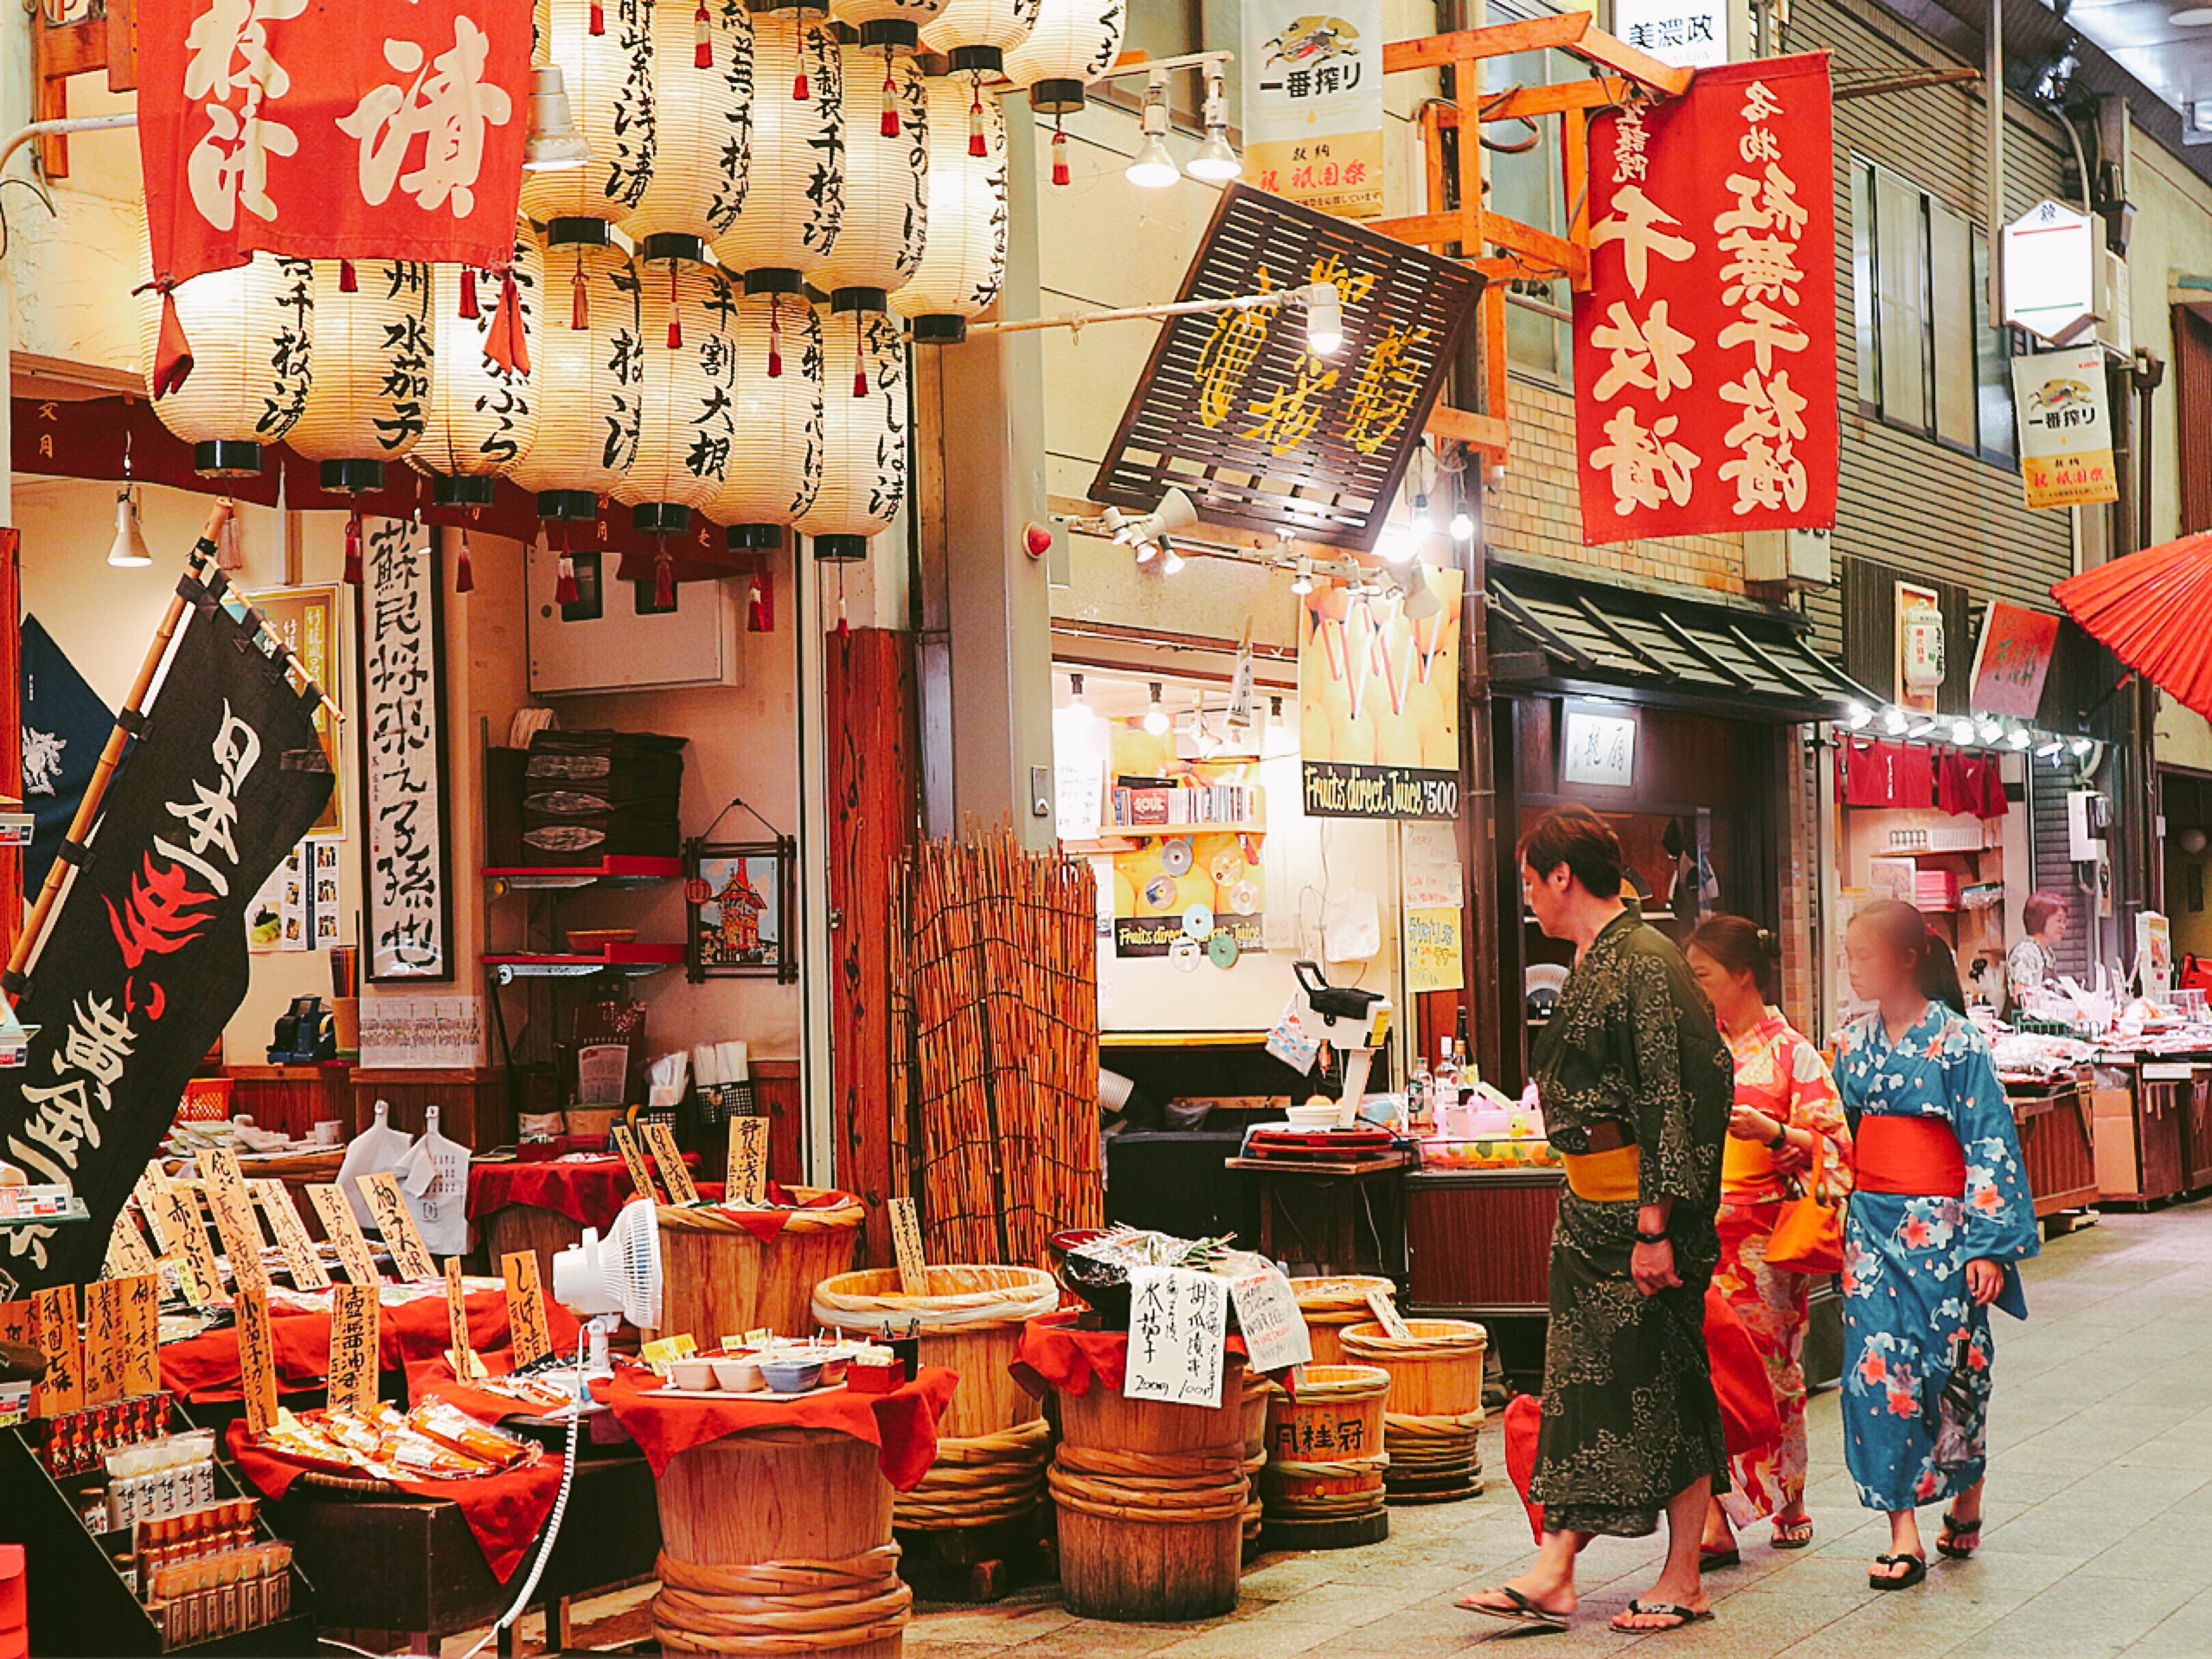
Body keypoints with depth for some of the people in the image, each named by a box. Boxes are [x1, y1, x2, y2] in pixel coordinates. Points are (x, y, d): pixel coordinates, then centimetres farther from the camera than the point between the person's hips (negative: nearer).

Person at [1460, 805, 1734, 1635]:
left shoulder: (1646, 966, -17)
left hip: (1641, 1206, -10)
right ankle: (1554, 1573, 11)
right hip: (1590, 1207, 10)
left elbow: (1668, 1105, -21)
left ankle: (1683, 1582, 10)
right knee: (1578, 1378, 8)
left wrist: (1654, 1226, -22)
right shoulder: (1594, 962, 13)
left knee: (1664, 1383, 0)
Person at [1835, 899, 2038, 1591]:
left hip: (1940, 1225, -4)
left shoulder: (1956, 1041, -8)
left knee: (1951, 1366, 5)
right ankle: (1903, 1535, -4)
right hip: (1873, 1224, 4)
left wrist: (1989, 1244, -13)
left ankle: (1966, 1496, 29)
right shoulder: (1854, 1042, 8)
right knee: (1877, 1367, -5)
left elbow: (1990, 1143, -9)